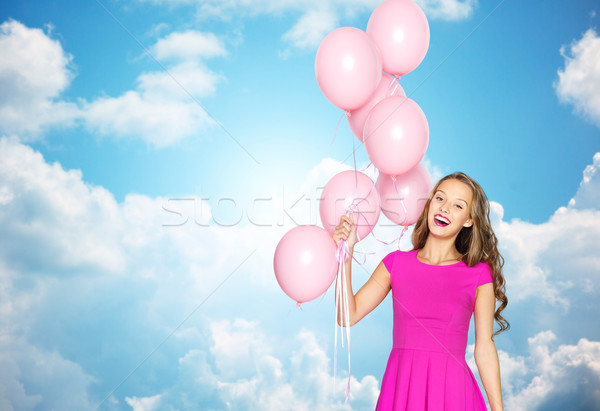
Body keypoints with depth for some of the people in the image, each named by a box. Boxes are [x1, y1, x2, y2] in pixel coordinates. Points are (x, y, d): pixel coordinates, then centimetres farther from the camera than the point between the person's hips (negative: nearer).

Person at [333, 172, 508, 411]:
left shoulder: (479, 275, -2)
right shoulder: (396, 263, 3)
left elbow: (484, 347, 1)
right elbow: (348, 316, -3)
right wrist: (346, 254, -8)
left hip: (451, 390, -1)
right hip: (401, 389, 2)